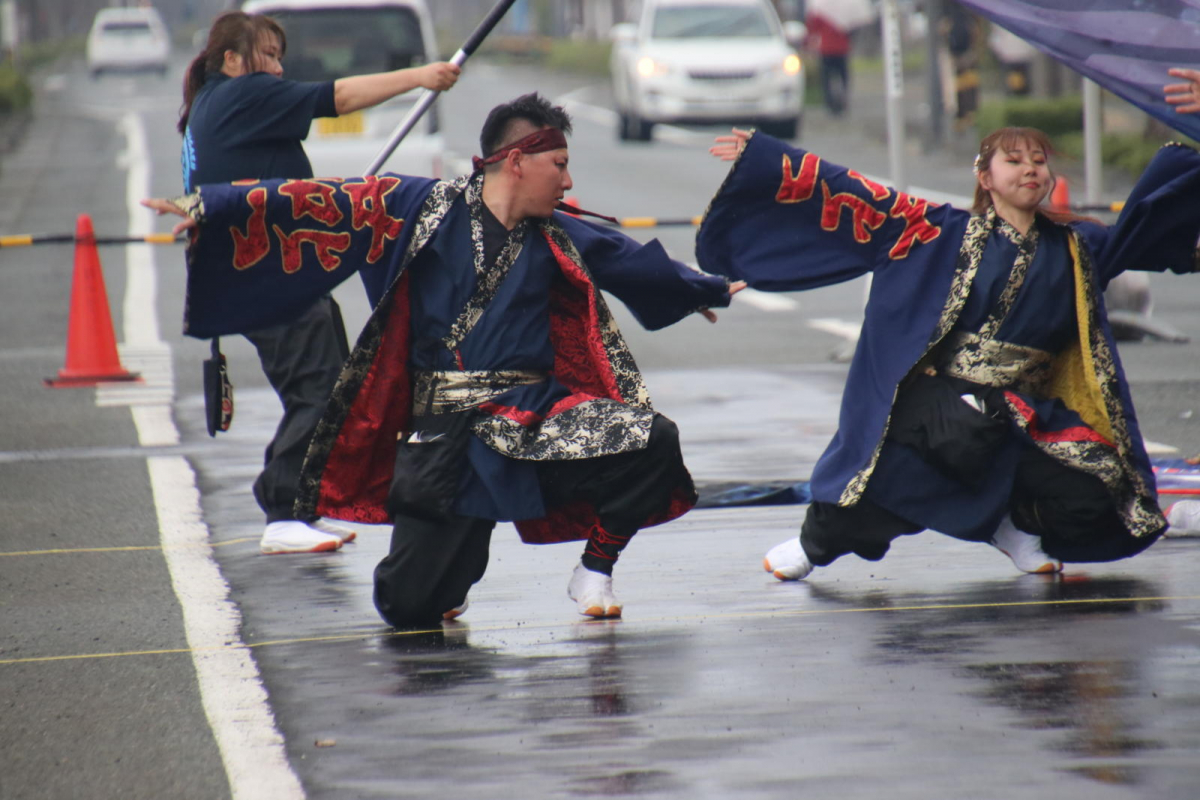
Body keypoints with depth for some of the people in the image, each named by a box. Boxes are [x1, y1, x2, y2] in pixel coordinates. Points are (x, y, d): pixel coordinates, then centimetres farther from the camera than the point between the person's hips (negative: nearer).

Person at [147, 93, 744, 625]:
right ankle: (459, 556, 28)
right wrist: (210, 206, -11)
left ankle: (595, 569, 3)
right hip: (445, 428, -3)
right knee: (409, 604, -11)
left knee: (652, 443, -23)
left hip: (534, 415, 3)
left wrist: (708, 290, 42)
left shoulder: (557, 239, 13)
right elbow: (319, 205, -4)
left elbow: (633, 263, 29)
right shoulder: (423, 208, 0)